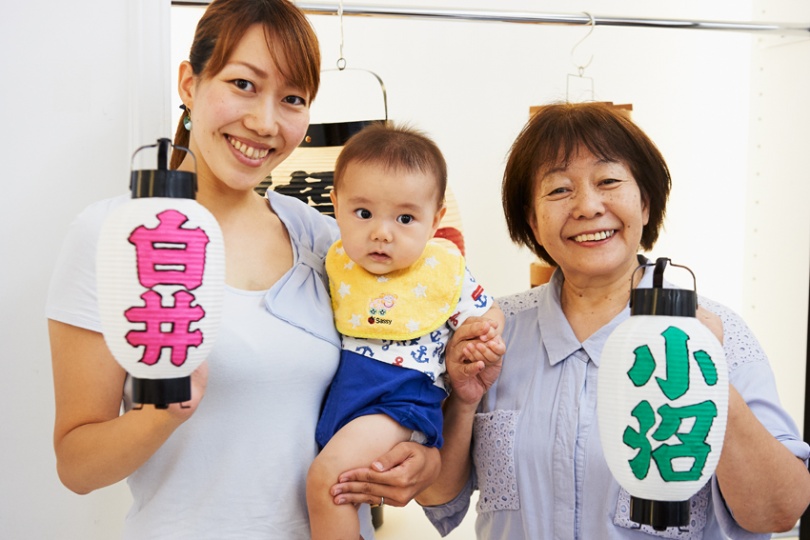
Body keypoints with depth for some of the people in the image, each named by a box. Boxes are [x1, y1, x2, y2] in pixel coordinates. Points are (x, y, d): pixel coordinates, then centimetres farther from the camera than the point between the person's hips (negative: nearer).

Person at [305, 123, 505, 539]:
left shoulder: (445, 270, -7)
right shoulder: (337, 261, 2)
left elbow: (488, 315, 8)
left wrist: (487, 336, -12)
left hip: (402, 393, -6)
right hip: (340, 384, 6)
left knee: (328, 475, -21)